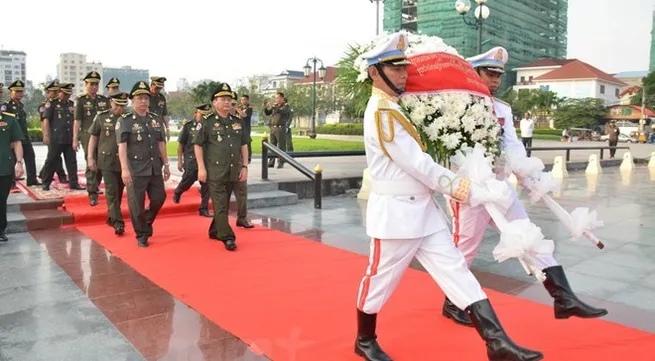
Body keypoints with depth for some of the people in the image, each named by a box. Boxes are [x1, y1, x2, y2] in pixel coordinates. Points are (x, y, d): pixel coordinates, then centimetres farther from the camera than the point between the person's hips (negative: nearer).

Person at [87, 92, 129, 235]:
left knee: (119, 191, 12)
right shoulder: (101, 117, 0)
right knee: (111, 191, -6)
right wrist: (90, 157, 2)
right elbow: (93, 137, 6)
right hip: (107, 161, -1)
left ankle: (112, 217, 29)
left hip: (124, 161, 1)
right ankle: (117, 221, -4)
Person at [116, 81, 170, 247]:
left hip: (155, 168, 5)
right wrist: (124, 169, -20)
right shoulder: (124, 120, -5)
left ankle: (147, 222, 37)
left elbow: (161, 144, 14)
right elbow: (121, 146, -12)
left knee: (159, 198, 11)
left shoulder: (156, 119, 10)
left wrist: (166, 165, 12)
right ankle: (141, 234, 17)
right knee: (136, 204, 2)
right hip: (136, 170, -5)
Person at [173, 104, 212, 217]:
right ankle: (177, 192, 38)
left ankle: (204, 208, 10)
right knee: (187, 182, 5)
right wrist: (179, 161, -1)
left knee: (206, 186, 0)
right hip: (191, 161, -2)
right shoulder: (188, 126, -4)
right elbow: (180, 144, 0)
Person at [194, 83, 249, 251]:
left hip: (233, 172, 5)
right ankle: (227, 237, -5)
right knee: (220, 205, -6)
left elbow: (244, 145, 14)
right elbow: (198, 145, -4)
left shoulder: (237, 122, 10)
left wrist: (244, 166, 7)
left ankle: (215, 231, 30)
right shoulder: (207, 122, -4)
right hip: (215, 171, -5)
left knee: (225, 204, 14)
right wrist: (201, 168, -10)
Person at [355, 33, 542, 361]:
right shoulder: (381, 112, -17)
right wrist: (462, 188, -13)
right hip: (394, 212, -9)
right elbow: (418, 165, -20)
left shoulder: (398, 106, 14)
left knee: (456, 271, 4)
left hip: (422, 208, 9)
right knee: (380, 279, 7)